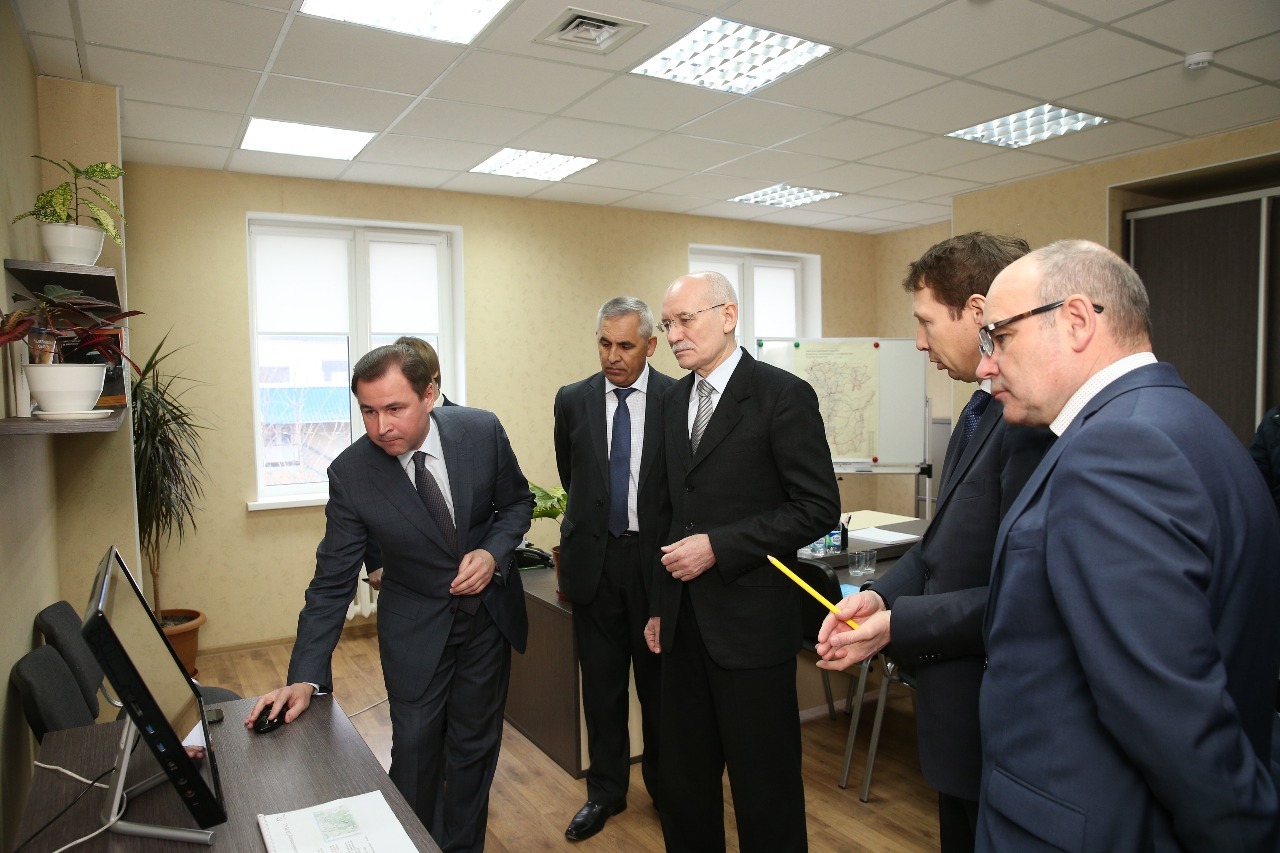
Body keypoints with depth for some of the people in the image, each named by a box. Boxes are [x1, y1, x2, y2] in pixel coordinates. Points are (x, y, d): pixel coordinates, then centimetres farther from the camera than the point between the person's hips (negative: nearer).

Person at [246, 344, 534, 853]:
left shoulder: (482, 430, -18)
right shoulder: (350, 473, -20)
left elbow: (517, 501, -1)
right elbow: (332, 581, -15)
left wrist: (493, 553, -20)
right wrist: (305, 677, -21)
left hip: (489, 613, 2)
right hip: (415, 626, -1)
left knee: (475, 745, 16)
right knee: (416, 752, 7)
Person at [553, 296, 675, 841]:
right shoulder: (573, 401, 1)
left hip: (657, 557, -2)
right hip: (594, 558, 2)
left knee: (659, 681, 13)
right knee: (601, 684, 14)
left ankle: (664, 785, 35)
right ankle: (605, 791, 32)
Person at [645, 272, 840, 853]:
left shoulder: (782, 395, -10)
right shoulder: (676, 400, 11)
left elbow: (818, 507, -13)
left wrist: (718, 546, -18)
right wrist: (662, 604, 14)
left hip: (749, 616, -6)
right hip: (685, 619, 6)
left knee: (763, 780, 8)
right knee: (682, 773, 16)